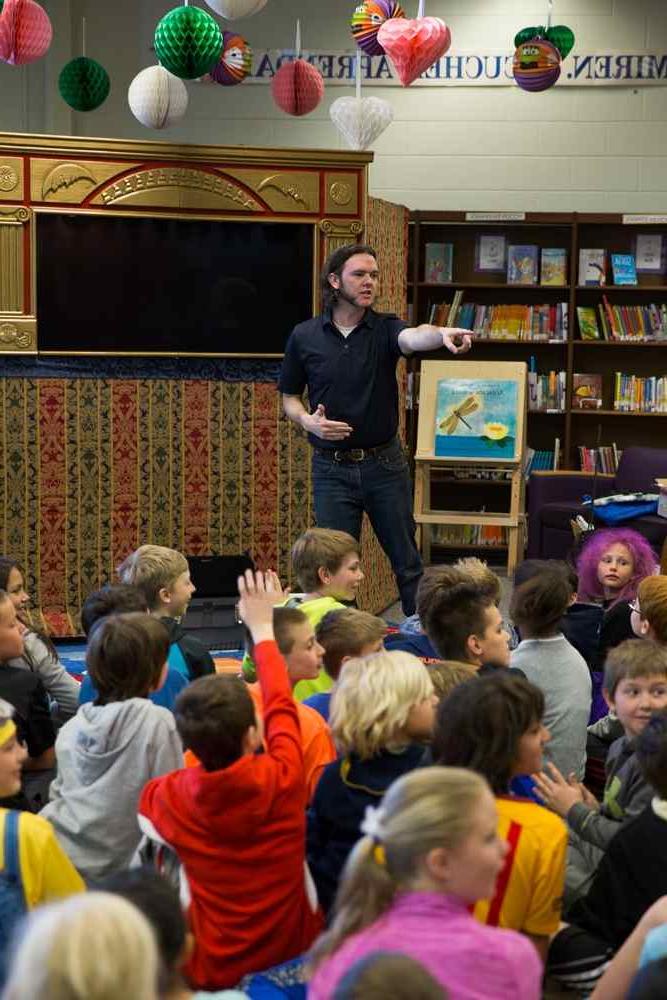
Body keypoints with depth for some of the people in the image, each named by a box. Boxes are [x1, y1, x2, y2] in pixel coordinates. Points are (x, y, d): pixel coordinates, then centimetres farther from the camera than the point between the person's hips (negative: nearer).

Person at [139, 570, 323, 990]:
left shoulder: (171, 795, -14)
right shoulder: (282, 777, -17)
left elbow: (148, 798, 12)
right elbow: (280, 704, 2)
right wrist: (263, 628, 16)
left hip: (215, 967, 0)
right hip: (292, 952, 0)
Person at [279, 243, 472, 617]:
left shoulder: (384, 329, -4)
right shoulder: (304, 337, -1)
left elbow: (413, 337, -28)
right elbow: (290, 397, 10)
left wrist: (442, 333, -51)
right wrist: (308, 421, -12)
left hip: (385, 463, 0)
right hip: (332, 468, 0)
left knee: (408, 561, 8)